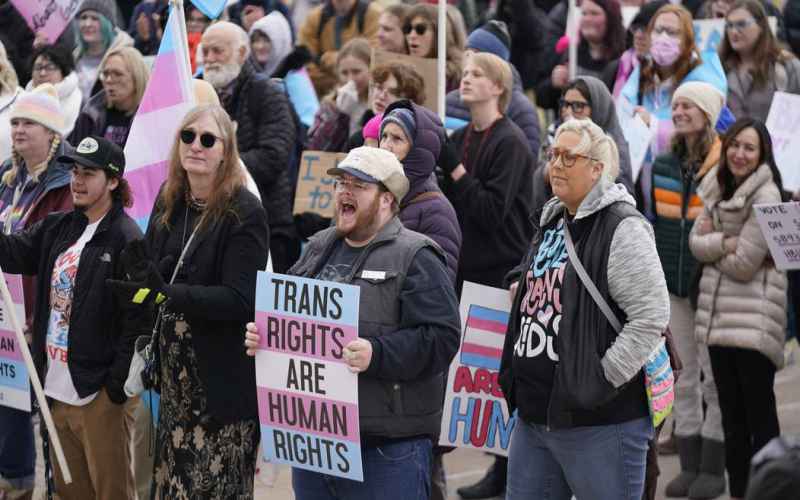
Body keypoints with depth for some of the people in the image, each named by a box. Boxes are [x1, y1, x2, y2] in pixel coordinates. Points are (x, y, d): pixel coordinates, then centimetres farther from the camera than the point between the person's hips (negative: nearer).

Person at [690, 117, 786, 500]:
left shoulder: (765, 195, -13)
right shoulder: (718, 186, 10)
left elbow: (744, 266, -15)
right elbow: (696, 243, 2)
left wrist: (713, 242, 1)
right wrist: (728, 242, -15)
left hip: (754, 318, -8)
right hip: (718, 314, 8)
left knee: (759, 413, -4)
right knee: (731, 414, 13)